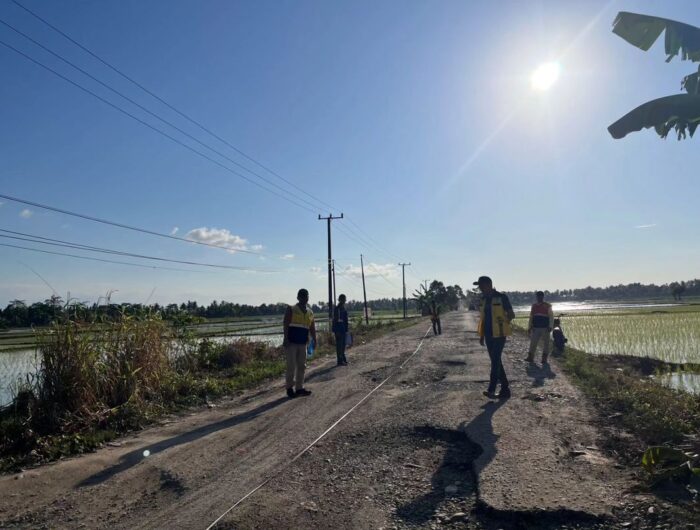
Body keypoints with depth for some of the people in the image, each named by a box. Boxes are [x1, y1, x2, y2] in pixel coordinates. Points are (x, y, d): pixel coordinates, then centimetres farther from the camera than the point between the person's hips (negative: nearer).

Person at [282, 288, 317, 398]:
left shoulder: (310, 312, 13)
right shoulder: (291, 309, -2)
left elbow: (312, 328, 15)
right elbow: (285, 325, -8)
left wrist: (314, 340, 6)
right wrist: (286, 338, -16)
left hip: (302, 343, 6)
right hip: (291, 342, -6)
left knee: (301, 366, 9)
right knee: (291, 366, -3)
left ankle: (299, 387, 18)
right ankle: (290, 388, 6)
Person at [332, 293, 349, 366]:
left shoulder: (344, 309, 12)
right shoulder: (336, 309, -12)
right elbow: (335, 320, -16)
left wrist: (346, 330, 17)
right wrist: (336, 331, -19)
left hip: (343, 329, 8)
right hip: (338, 329, -8)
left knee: (343, 344, 15)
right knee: (339, 345, -5)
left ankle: (343, 359, 24)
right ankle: (340, 361, -1)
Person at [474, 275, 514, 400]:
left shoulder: (501, 298, -7)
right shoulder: (484, 300, 12)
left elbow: (512, 315, -4)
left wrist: (505, 321, -21)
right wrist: (481, 336, 16)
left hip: (499, 335, -7)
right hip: (489, 336, 7)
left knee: (495, 362, -11)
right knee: (496, 362, 10)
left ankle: (491, 390, -11)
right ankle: (505, 389, 18)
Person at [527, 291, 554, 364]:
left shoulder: (548, 306, 0)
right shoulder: (534, 306, 11)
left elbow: (551, 317, -2)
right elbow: (531, 317, 15)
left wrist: (550, 326, -13)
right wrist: (529, 328, 12)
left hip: (545, 328, -3)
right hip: (535, 328, 3)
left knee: (546, 343, 4)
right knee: (533, 343, 0)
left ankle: (544, 359, 11)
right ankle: (530, 357, 4)